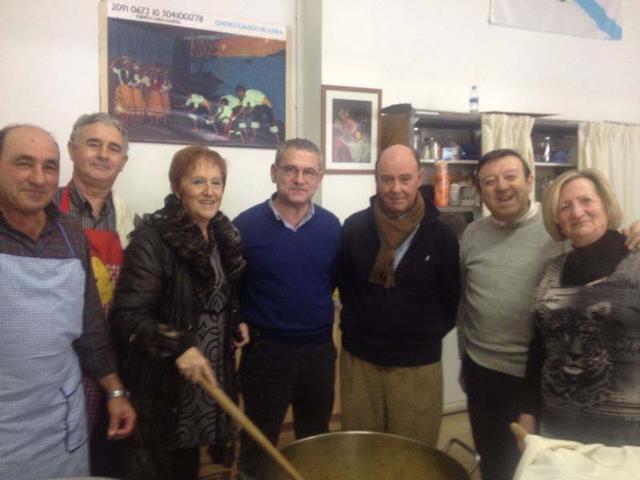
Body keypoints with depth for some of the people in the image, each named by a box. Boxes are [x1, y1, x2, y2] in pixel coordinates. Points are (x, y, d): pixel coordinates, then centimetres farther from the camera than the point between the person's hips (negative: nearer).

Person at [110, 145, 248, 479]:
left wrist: (236, 323, 5)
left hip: (211, 372, 7)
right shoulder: (152, 237, -18)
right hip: (162, 382, -6)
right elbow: (127, 314, -23)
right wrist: (178, 346, -33)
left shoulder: (224, 235, 5)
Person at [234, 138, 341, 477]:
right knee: (258, 445, 16)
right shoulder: (246, 225, -13)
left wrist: (321, 313, -1)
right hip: (265, 350, -3)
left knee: (317, 442, 22)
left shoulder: (331, 226, -3)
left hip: (320, 350, 3)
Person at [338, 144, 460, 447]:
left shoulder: (441, 236, -6)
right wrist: (356, 325, 5)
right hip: (359, 358, 1)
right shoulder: (354, 227, -4)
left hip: (418, 364, -1)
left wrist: (429, 335, 0)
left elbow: (451, 299, 2)